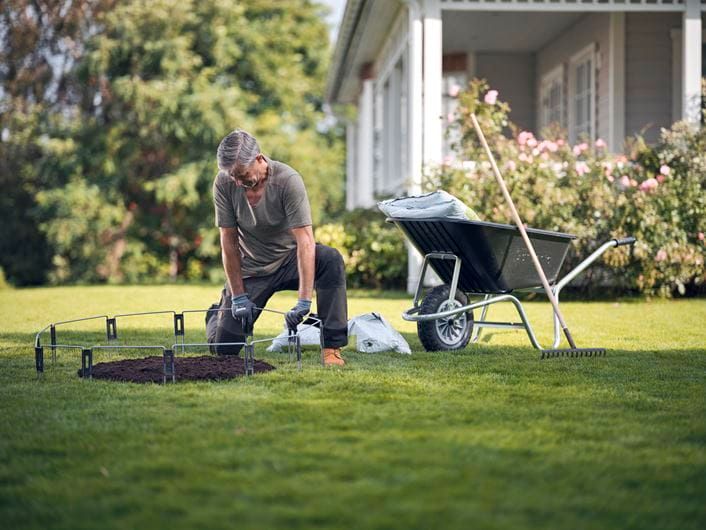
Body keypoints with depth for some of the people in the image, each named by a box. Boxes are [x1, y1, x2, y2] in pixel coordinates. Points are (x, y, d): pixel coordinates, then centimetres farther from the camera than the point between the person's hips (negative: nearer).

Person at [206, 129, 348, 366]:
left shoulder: (288, 180, -26)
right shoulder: (223, 183, -17)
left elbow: (305, 240, -32)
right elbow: (229, 241, -11)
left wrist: (304, 301, -40)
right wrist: (238, 296, -14)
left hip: (289, 258, -1)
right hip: (251, 269, 2)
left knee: (331, 260, -34)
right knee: (223, 347, -6)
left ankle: (332, 347, -28)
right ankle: (217, 314, 32)